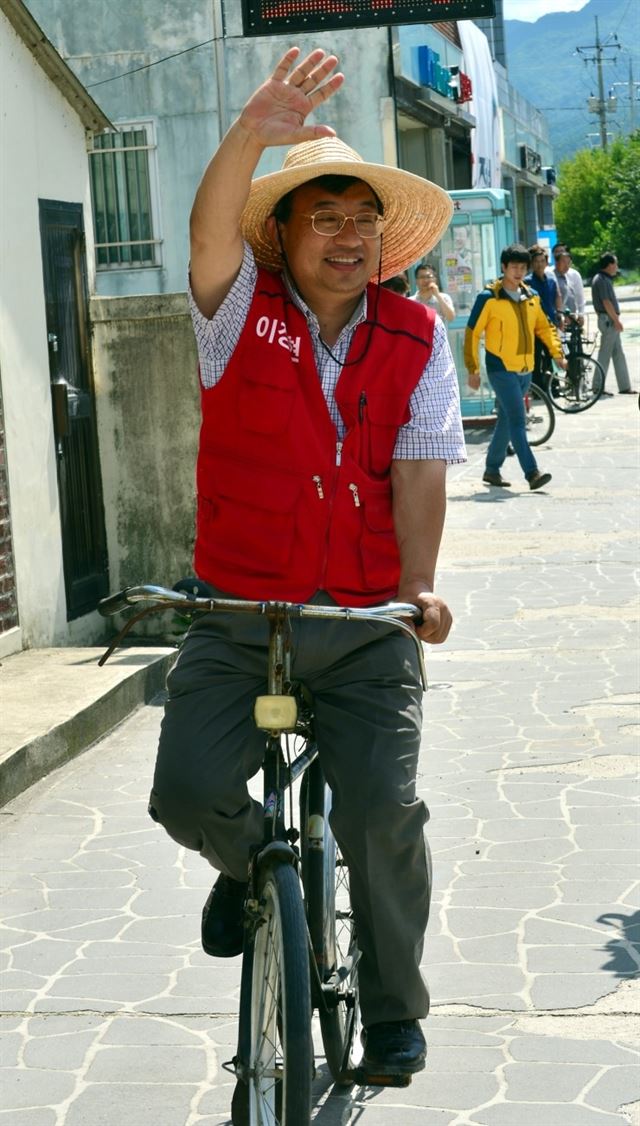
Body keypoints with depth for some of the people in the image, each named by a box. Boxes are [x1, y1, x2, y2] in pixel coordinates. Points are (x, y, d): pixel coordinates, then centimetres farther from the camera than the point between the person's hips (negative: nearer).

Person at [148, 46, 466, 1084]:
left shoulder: (417, 338, 3)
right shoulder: (243, 312, -1)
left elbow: (418, 465, -5)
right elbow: (211, 234, -22)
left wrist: (420, 584, -21)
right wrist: (255, 132, -41)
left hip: (367, 621, 0)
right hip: (238, 613, 0)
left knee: (383, 813, -9)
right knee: (189, 787, -16)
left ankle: (394, 1007, 16)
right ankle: (250, 862, 23)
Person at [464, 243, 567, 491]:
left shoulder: (531, 297, 8)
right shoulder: (489, 298, -9)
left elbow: (543, 327, 20)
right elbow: (472, 333, -7)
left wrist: (557, 352, 8)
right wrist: (473, 369, -10)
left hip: (525, 370, 6)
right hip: (501, 369, -6)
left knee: (507, 421, 13)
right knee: (517, 420, -15)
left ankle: (492, 469, 25)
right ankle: (532, 473, -20)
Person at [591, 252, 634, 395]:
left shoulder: (604, 279, 17)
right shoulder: (602, 280, -15)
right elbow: (606, 302, -20)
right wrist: (616, 320, -18)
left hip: (610, 320, 10)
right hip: (608, 320, -10)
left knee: (618, 355, 10)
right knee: (605, 354, -5)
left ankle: (624, 386, 12)